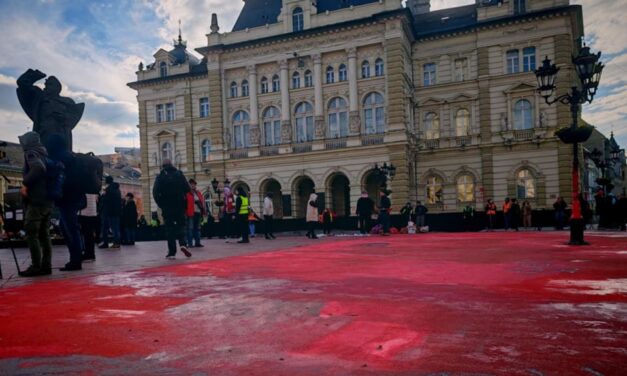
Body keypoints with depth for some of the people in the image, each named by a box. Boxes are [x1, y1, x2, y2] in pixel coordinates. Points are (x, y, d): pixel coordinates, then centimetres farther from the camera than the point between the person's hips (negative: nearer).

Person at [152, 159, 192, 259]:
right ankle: (183, 243, -12)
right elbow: (187, 188, -2)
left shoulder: (160, 176, -1)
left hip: (167, 206, -1)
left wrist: (160, 203, 3)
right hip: (180, 205, 1)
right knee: (181, 224, 13)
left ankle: (172, 252, 2)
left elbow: (155, 192, -9)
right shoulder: (179, 174, 4)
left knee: (170, 228, 4)